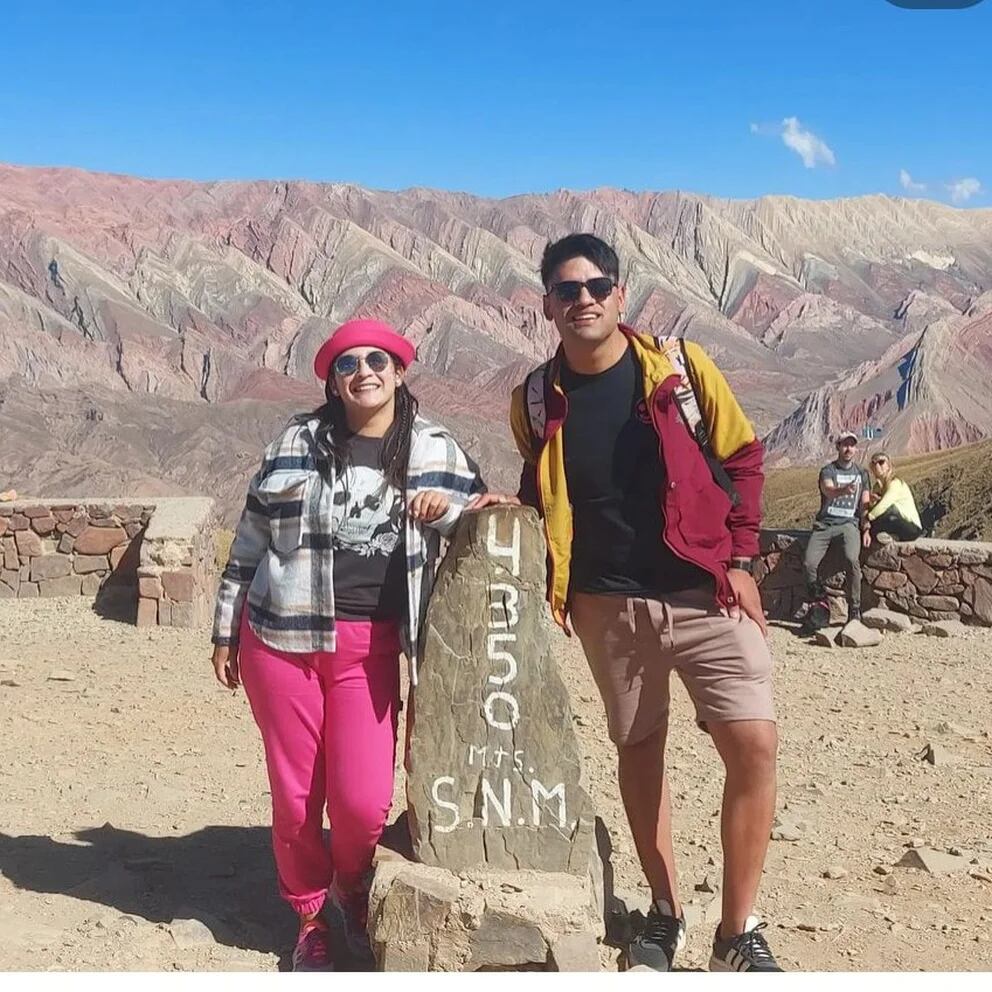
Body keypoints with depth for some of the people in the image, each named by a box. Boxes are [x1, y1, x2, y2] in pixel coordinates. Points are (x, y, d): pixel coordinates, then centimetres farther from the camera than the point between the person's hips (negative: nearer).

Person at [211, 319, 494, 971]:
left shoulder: (435, 450, 5)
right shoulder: (298, 444, 3)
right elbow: (250, 540, 8)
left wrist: (447, 506, -11)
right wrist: (226, 631, 10)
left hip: (371, 647, 0)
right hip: (282, 636, 0)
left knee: (363, 802, -7)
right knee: (295, 796, 6)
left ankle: (354, 895, 26)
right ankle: (311, 919, 30)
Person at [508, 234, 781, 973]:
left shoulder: (679, 366, -5)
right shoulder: (535, 401, 0)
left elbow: (742, 458, 2)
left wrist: (740, 560, -4)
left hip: (705, 590, -2)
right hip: (609, 605, 2)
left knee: (754, 745, -12)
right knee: (638, 750, 12)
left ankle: (738, 931, 5)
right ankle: (666, 911, 31)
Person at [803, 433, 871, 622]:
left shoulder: (861, 473, 16)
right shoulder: (828, 470, 5)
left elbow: (864, 505, 15)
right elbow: (828, 490, -18)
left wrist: (866, 530, 2)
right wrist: (845, 490, -40)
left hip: (849, 523, 1)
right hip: (825, 523, 0)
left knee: (852, 559, -30)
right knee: (809, 562, -22)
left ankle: (854, 609, -19)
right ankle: (819, 604, 2)